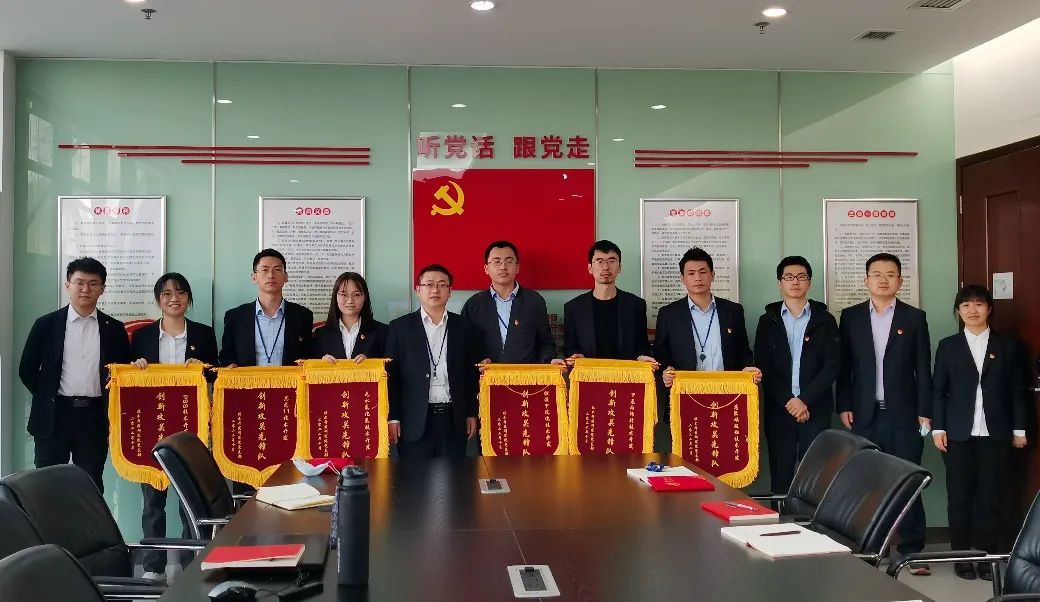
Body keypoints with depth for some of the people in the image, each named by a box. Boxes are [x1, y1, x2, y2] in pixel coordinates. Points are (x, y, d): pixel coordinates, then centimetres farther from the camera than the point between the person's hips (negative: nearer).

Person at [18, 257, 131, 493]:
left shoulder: (114, 329, 5)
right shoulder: (46, 324, 2)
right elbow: (27, 369, 7)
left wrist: (111, 407, 1)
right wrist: (47, 398, 3)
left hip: (94, 417, 1)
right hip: (53, 415, -1)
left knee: (91, 486, 6)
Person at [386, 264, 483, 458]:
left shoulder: (464, 328, 8)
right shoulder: (400, 327, 4)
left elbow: (473, 374, 10)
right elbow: (391, 375, 2)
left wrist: (472, 413, 7)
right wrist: (393, 418, -3)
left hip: (454, 420, 2)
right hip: (414, 421, -1)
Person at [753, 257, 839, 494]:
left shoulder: (824, 320, 7)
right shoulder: (768, 321, 9)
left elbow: (831, 366, -1)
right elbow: (763, 367, 2)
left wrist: (805, 400, -10)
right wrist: (787, 401, -9)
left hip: (815, 409, -1)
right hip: (778, 409, 1)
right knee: (780, 474, 2)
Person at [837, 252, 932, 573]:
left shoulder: (914, 317, 4)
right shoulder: (850, 316, 6)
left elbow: (923, 369, 2)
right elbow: (843, 366, 5)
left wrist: (925, 412, -3)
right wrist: (843, 407, -2)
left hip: (902, 414, -1)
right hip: (864, 414, 1)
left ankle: (912, 549, 7)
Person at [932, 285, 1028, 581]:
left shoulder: (1007, 345, 7)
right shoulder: (948, 346, 6)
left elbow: (1018, 390, 6)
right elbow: (939, 390, 4)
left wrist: (1019, 428, 2)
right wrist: (938, 428, -3)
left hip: (995, 434, 0)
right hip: (958, 434, 0)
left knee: (990, 495, 1)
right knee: (959, 495, 3)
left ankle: (987, 555, 10)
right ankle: (962, 555, 11)